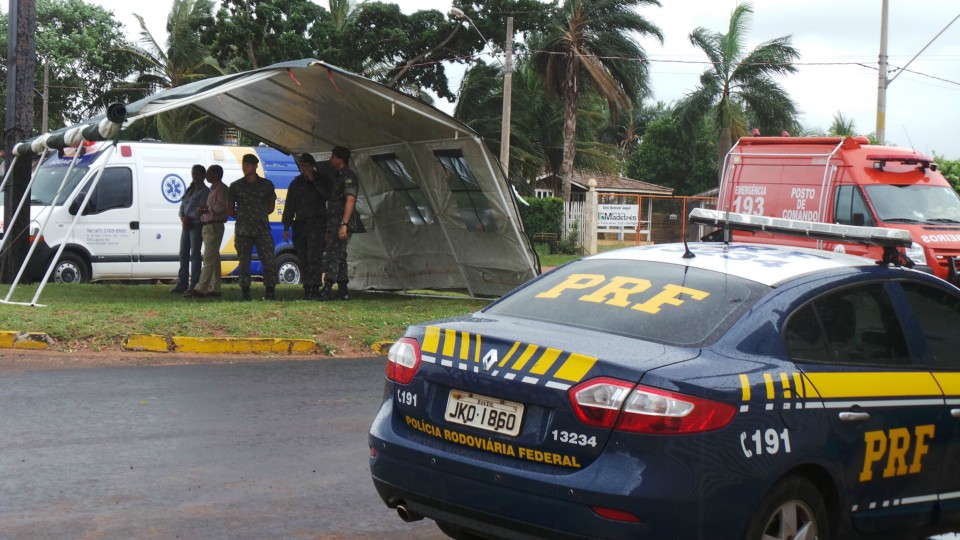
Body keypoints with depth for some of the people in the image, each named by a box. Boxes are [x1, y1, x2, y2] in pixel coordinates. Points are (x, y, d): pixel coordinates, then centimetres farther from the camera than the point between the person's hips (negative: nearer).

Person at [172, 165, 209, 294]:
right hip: (186, 225, 8)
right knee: (183, 254, 7)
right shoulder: (189, 189, 18)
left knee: (195, 254, -7)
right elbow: (182, 206, 15)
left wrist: (189, 219, -10)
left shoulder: (205, 191, -6)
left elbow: (201, 209, -14)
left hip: (197, 225, -8)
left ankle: (194, 285, -5)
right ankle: (182, 284, 11)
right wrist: (183, 218, -4)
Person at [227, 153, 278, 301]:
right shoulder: (236, 186, 8)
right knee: (244, 263, 1)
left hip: (262, 229, 0)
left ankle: (269, 292, 3)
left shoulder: (267, 185, 8)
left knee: (269, 261, -6)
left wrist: (259, 216, 8)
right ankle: (245, 293, 7)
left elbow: (271, 207, 16)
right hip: (243, 232, 0)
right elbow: (229, 209, 13)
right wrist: (242, 217, 7)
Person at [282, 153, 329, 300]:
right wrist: (286, 227, 9)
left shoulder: (320, 181, 6)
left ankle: (314, 290, -21)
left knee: (314, 258, -15)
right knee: (303, 259, 4)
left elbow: (327, 194, -13)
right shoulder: (296, 183, 16)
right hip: (300, 224, 5)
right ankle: (307, 291, 8)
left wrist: (313, 180, -14)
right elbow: (289, 206, 16)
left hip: (316, 224, -5)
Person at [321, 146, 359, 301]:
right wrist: (329, 229, 24)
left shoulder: (348, 176, -9)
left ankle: (327, 290, -23)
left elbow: (350, 200, -20)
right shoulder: (338, 176, 23)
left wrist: (344, 224, -28)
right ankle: (343, 292, 12)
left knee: (332, 256, -17)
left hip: (341, 225, -10)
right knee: (339, 258, 10)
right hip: (334, 224, 10)